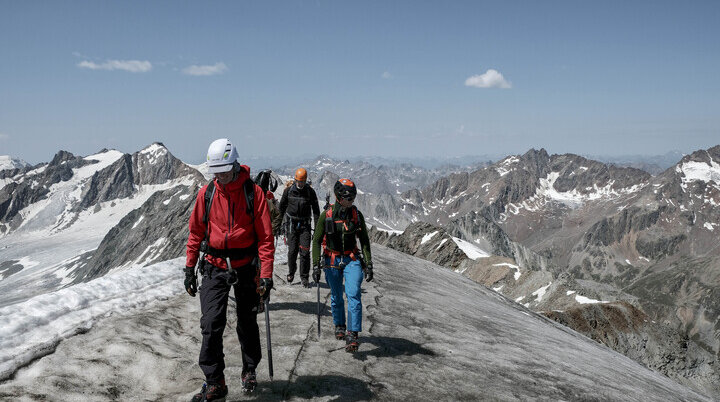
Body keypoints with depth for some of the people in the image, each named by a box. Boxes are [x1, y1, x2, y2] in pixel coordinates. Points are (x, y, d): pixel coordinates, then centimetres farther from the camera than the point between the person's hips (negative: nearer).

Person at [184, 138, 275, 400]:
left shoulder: (253, 192, -9)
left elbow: (265, 236, -9)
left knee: (247, 323, 12)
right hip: (214, 266, 2)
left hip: (245, 266, -1)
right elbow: (196, 233, 8)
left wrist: (266, 274, -14)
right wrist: (189, 268, 6)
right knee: (211, 323, -8)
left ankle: (250, 370, 34)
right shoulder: (206, 193, -1)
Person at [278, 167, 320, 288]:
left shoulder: (310, 191, 0)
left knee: (305, 251, -6)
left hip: (305, 224, 0)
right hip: (291, 224, 0)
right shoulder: (288, 191, 1)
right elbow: (282, 207, 11)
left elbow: (316, 210, 5)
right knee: (292, 250, -1)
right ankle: (291, 272, 21)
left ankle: (304, 277, 4)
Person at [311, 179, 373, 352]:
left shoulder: (357, 215, -2)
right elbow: (316, 241, -2)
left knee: (353, 296, -14)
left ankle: (352, 335, -14)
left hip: (352, 260, 0)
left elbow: (364, 240, 5)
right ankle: (339, 325, 36)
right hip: (332, 260, 0)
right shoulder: (326, 215, -7)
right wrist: (316, 265, -7)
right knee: (336, 297, 12)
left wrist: (368, 265, 1)